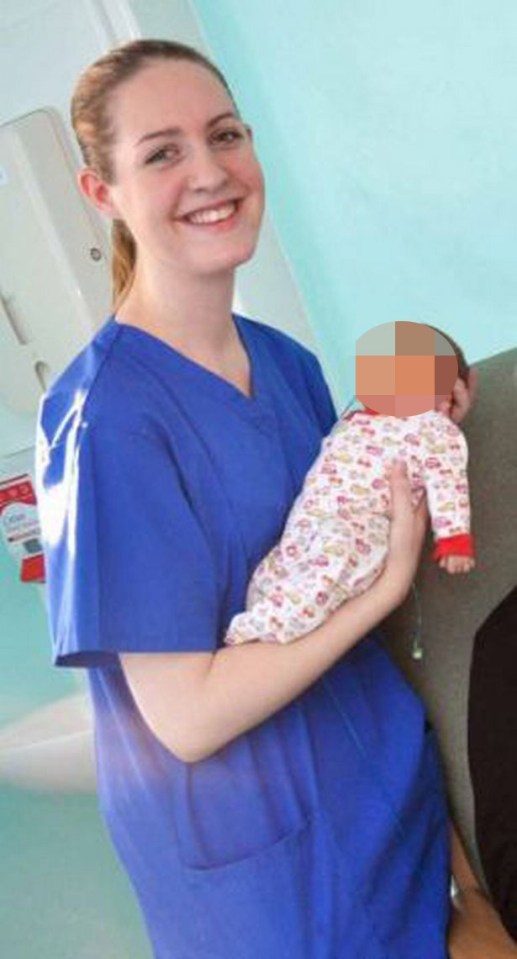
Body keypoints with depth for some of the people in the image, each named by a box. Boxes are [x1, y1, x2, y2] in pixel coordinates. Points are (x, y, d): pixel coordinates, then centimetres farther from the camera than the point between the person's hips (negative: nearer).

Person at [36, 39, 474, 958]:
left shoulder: (288, 362, 0)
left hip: (385, 782, 7)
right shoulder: (109, 417, -23)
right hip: (253, 846, -7)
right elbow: (187, 716, -24)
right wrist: (389, 579, -23)